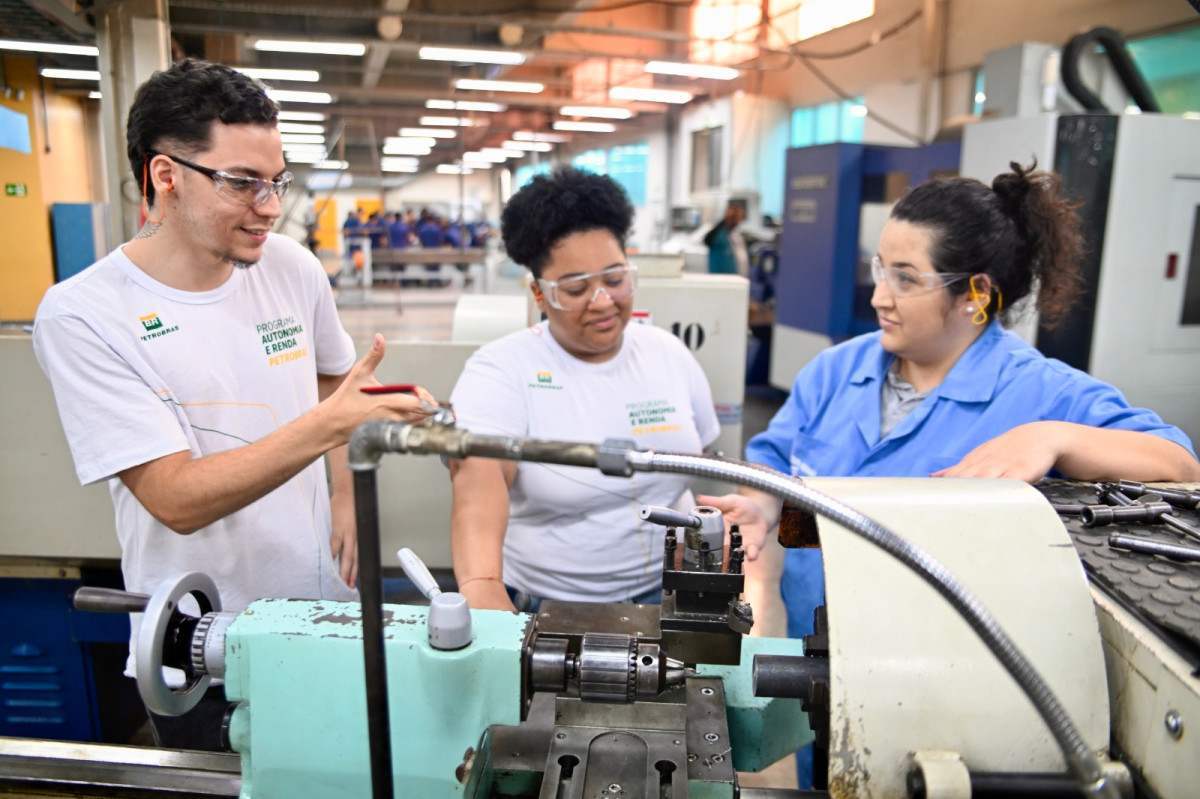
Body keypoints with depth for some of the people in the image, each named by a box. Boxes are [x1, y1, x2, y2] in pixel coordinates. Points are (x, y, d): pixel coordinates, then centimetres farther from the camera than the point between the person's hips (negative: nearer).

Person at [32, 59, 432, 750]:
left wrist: (347, 493, 1)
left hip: (326, 610, 4)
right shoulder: (81, 316, -18)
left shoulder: (293, 266, -5)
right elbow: (178, 500, -24)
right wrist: (327, 425, -36)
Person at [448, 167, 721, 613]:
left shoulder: (668, 354, 5)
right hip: (544, 609, -1)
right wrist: (481, 588, -42)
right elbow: (478, 479, -26)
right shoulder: (501, 370, -10)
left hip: (667, 597, 2)